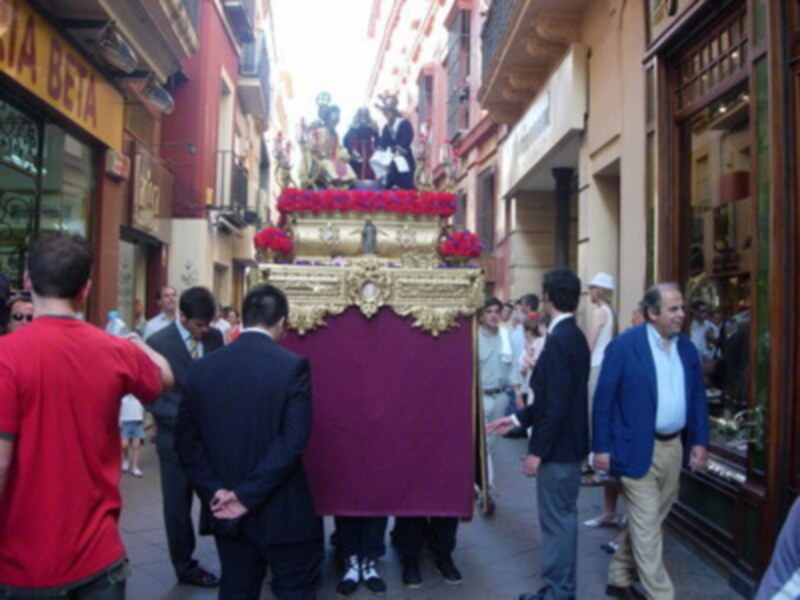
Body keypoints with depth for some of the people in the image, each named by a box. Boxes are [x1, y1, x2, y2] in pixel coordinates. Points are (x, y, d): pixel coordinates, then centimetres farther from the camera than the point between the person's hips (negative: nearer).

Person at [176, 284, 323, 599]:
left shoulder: (202, 368, 0)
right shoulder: (292, 366, -14)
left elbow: (186, 439, 1)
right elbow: (293, 441, -20)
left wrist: (214, 491, -3)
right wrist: (248, 494, -16)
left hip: (225, 509, 5)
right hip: (280, 509, -4)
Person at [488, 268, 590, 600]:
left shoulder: (560, 340, -21)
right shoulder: (572, 335, 10)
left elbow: (556, 404, -24)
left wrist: (537, 450, -18)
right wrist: (518, 418, 15)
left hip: (558, 446, -10)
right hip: (566, 442, 10)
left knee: (557, 520, 2)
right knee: (561, 517, 18)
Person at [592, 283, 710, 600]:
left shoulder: (687, 348, 7)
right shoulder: (624, 346, -12)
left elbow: (697, 397, 13)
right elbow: (604, 398, -10)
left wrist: (700, 442, 5)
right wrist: (601, 447, -11)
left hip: (674, 447, 7)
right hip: (638, 449, -7)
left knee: (646, 522, 17)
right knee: (647, 528, 0)